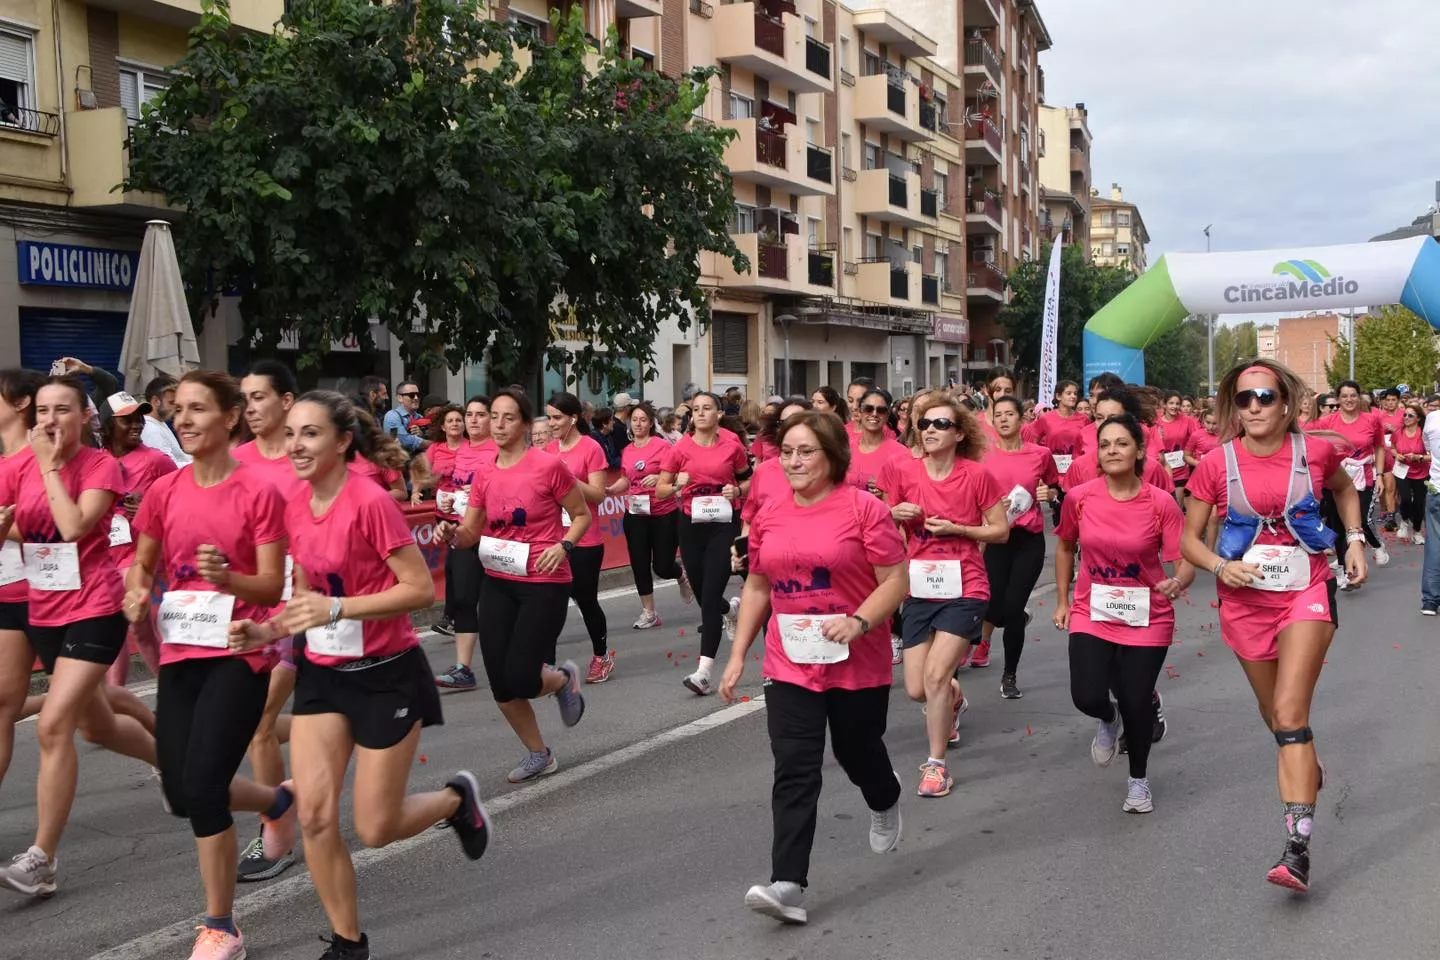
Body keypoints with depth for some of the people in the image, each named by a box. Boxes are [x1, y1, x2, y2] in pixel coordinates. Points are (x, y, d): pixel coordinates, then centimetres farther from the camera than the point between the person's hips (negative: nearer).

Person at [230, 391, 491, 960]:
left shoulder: (370, 503, -20)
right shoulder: (296, 510, 2)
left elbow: (422, 589, -21)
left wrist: (337, 608, -27)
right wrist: (268, 632, -4)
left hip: (386, 676, -6)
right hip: (322, 673, 6)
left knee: (375, 829, 1)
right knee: (314, 814, -1)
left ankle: (458, 798, 32)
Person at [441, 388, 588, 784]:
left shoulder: (548, 465, -11)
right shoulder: (484, 476, 4)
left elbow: (582, 515, 0)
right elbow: (470, 533, 9)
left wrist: (563, 546, -16)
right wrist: (452, 534, -13)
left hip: (544, 583, -5)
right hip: (498, 583, 5)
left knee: (519, 679, -11)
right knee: (500, 686, 4)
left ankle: (564, 679, 25)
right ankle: (539, 755, 27)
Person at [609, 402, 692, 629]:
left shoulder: (662, 446, -10)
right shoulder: (627, 451, 7)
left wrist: (659, 478, -29)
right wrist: (609, 489, 0)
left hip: (664, 514, -5)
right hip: (635, 514, 5)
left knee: (662, 566, -2)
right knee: (639, 564, 4)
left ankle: (682, 575, 35)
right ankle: (649, 613, 16)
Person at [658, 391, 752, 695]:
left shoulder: (732, 445, -3)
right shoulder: (681, 448, -1)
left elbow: (748, 479, 13)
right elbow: (660, 489, 4)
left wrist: (738, 490, -8)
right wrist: (678, 486, -16)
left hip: (724, 524, -3)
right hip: (692, 524, 3)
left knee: (710, 594, -11)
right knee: (701, 590, 15)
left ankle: (704, 671, -14)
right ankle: (727, 611, 53)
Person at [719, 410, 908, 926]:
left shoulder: (864, 508, -11)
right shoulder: (769, 514, 3)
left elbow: (897, 581, -10)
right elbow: (757, 586, 13)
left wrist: (859, 622, -26)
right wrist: (738, 655, 10)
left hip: (857, 663, -3)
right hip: (789, 664, 3)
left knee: (857, 751, 18)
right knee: (794, 772, -5)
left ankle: (885, 801, 53)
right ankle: (788, 885, -6)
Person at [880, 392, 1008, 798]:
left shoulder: (977, 475, -8)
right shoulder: (902, 471, -2)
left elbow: (1001, 531, -1)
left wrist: (955, 529, -14)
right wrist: (896, 514, -13)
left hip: (964, 589, -3)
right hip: (919, 589, 4)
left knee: (936, 674, -16)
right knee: (916, 689, 6)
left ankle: (936, 764, 4)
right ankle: (953, 700, 43)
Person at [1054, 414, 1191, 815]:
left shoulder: (1162, 504, -13)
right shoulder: (1079, 498, -7)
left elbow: (1186, 561, -13)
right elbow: (1065, 546, 10)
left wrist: (1177, 583, -35)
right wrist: (1063, 600, 11)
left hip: (1147, 619, -1)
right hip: (1092, 614, 1)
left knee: (1136, 704, 0)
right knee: (1087, 697, -13)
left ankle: (1139, 781, 30)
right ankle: (1108, 720, 28)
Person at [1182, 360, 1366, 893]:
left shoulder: (1316, 451, -7)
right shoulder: (1217, 464, -9)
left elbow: (1345, 489, 17)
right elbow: (1189, 538, -1)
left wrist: (1355, 540, 5)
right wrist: (1220, 567, -18)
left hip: (1306, 592, -2)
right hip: (1245, 599, 2)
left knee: (1289, 713, -17)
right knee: (1278, 716, 18)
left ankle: (1298, 848, -17)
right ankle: (1308, 766, 54)